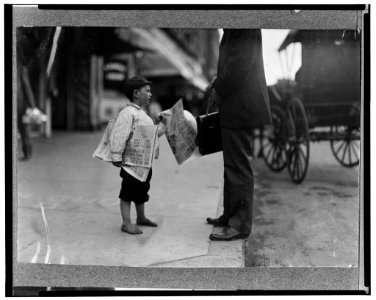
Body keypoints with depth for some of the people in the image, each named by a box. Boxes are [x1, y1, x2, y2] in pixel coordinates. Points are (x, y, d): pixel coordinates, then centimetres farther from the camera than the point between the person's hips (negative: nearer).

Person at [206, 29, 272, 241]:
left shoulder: (246, 31, -15)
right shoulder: (232, 32, 14)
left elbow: (241, 64, -22)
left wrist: (219, 89, -11)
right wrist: (218, 83, 4)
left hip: (240, 105, -11)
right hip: (234, 106, 11)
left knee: (239, 165, -5)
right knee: (233, 164, 17)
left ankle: (241, 225, 4)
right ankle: (231, 215, 29)